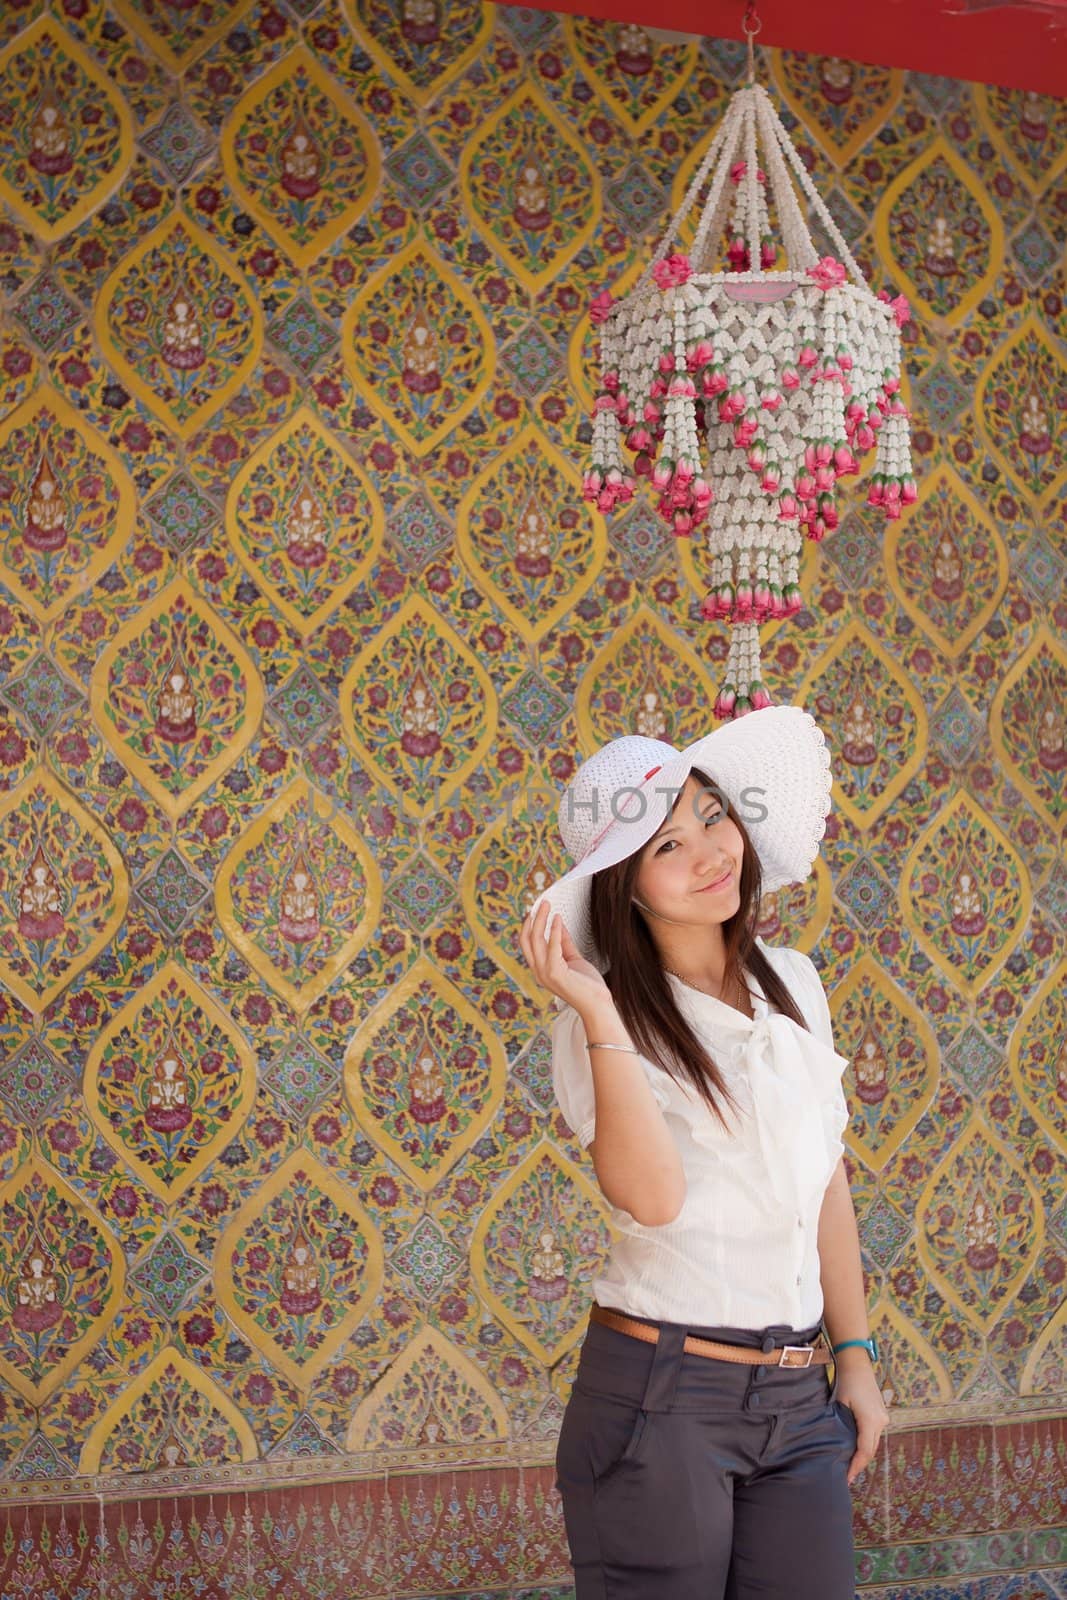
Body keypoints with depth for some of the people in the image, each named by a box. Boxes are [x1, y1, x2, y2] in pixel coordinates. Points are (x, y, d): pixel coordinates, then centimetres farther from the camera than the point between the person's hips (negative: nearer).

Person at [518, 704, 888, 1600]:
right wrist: (599, 1018, -26)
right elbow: (652, 1197, -24)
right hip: (660, 1396, -5)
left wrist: (855, 1357, 15)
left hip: (799, 1401, 5)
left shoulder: (793, 983, 8)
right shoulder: (605, 1018, -9)